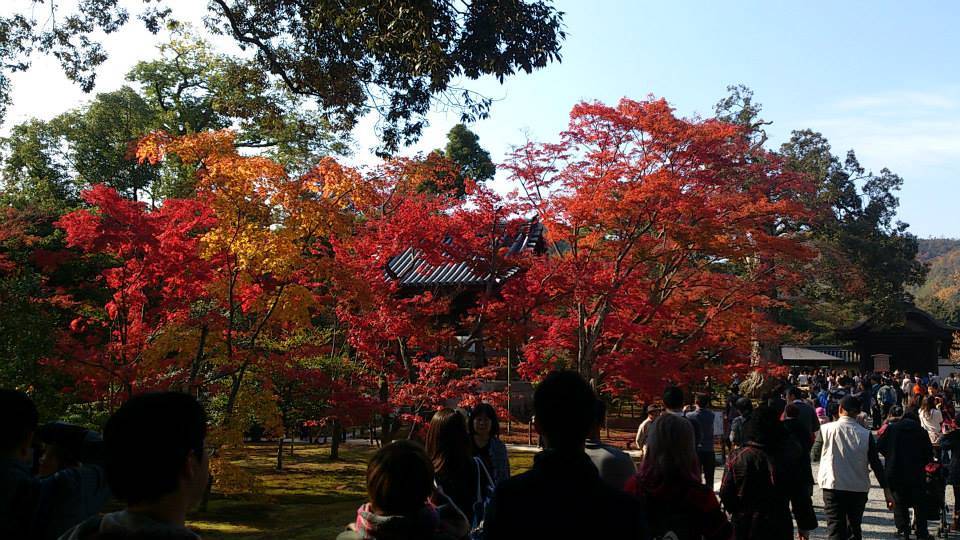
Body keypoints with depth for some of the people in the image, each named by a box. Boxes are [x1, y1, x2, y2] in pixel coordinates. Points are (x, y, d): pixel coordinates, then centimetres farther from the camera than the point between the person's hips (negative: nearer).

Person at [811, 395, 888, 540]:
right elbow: (876, 464, -2)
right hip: (859, 488, 2)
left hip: (833, 486, -2)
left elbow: (815, 455, 5)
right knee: (855, 527, 19)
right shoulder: (866, 434, -4)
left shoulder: (826, 429, -7)